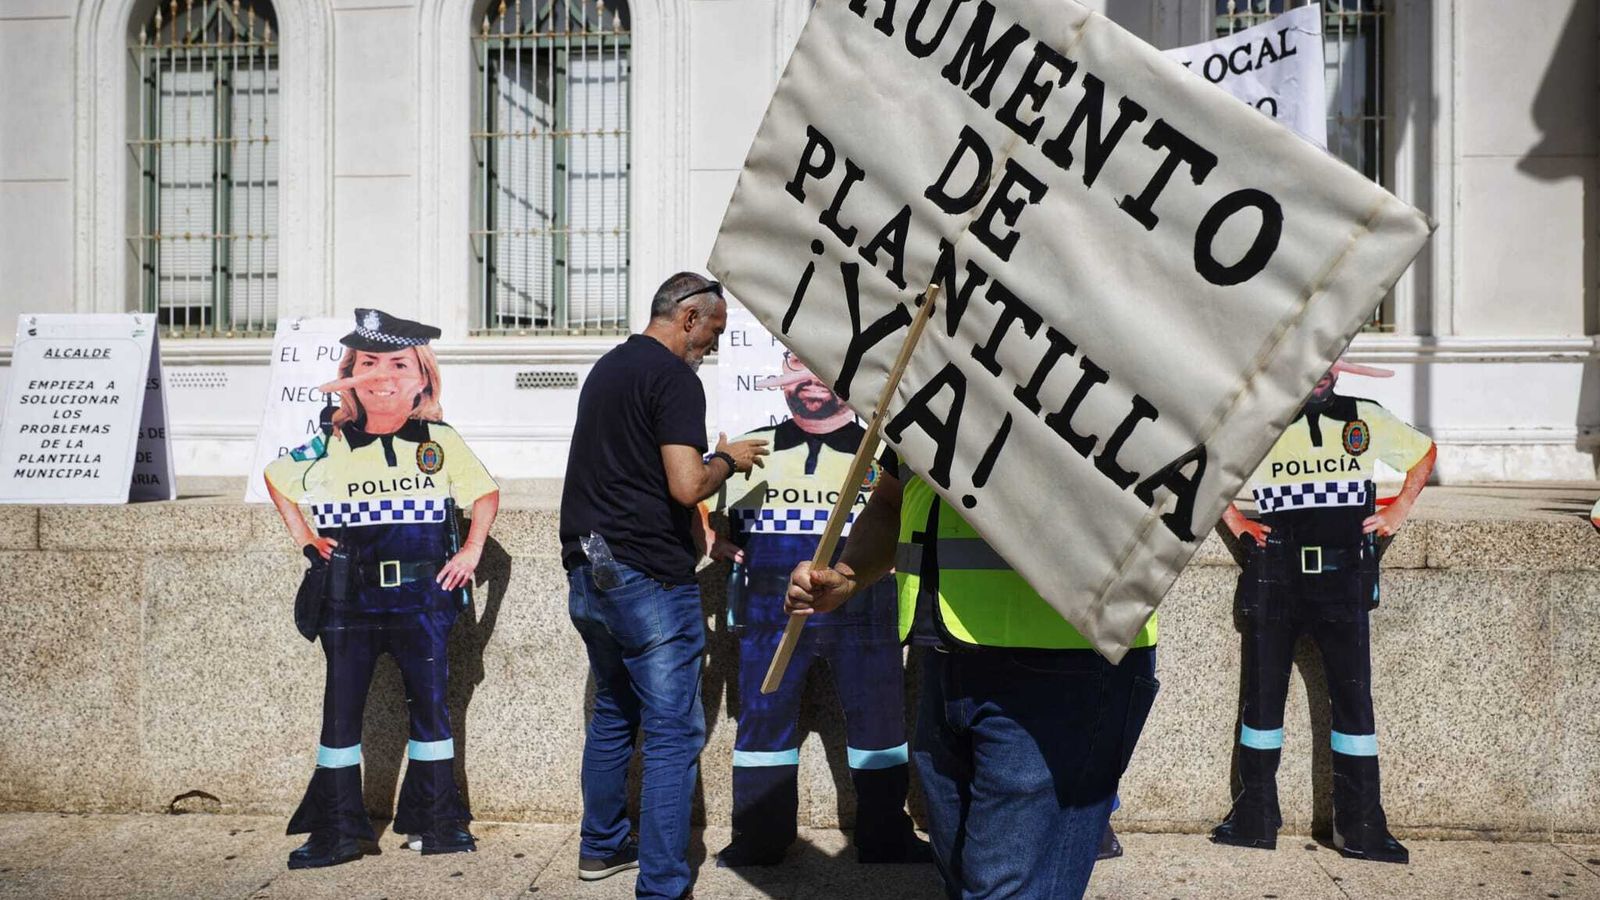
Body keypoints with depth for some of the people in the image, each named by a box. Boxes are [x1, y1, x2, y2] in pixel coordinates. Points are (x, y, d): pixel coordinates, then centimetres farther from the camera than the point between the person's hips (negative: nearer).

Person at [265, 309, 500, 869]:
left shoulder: (440, 442, 0)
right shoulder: (328, 445, 1)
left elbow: (486, 493, 10)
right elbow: (276, 479, 17)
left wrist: (471, 551, 1)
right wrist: (303, 537, 8)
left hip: (421, 597, 0)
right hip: (349, 599, 1)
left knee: (430, 705, 6)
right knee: (341, 709, 6)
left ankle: (436, 822, 19)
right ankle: (337, 830, 17)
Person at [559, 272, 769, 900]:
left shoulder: (604, 370, 16)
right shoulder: (673, 377, -12)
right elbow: (687, 487, -21)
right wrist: (727, 460, -2)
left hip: (587, 574, 9)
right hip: (648, 578, -9)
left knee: (613, 714, 22)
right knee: (673, 733, -3)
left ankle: (601, 847, 33)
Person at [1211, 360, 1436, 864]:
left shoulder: (1364, 420, 7)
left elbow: (1424, 451, 24)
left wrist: (1400, 509, 13)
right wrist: (1233, 519, 6)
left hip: (1342, 580, 1)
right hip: (1274, 577, -1)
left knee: (1353, 696, 0)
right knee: (1263, 695, 4)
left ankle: (1360, 827, 9)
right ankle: (1254, 819, 14)